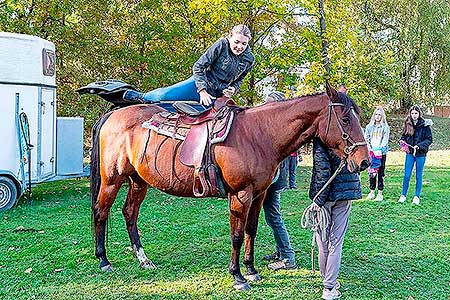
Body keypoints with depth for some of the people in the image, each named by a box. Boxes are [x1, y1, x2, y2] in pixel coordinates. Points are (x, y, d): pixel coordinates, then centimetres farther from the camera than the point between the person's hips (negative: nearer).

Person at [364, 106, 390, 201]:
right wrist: (370, 149, -7)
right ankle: (372, 192, 13)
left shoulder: (385, 127, 2)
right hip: (371, 153, 2)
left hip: (381, 153, -2)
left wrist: (379, 150, -17)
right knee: (371, 172, 3)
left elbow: (385, 140, -4)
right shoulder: (369, 126, 9)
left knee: (381, 173, -1)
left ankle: (380, 193, 3)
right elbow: (366, 138, 7)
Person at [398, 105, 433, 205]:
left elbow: (429, 139, -6)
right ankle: (403, 195, 14)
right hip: (410, 153, 3)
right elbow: (403, 136, 16)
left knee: (418, 176, 7)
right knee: (406, 175, 3)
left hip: (420, 154, -3)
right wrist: (402, 142, -5)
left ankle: (417, 197, 15)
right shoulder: (408, 124, 5)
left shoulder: (424, 125, -6)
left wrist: (419, 146, -19)